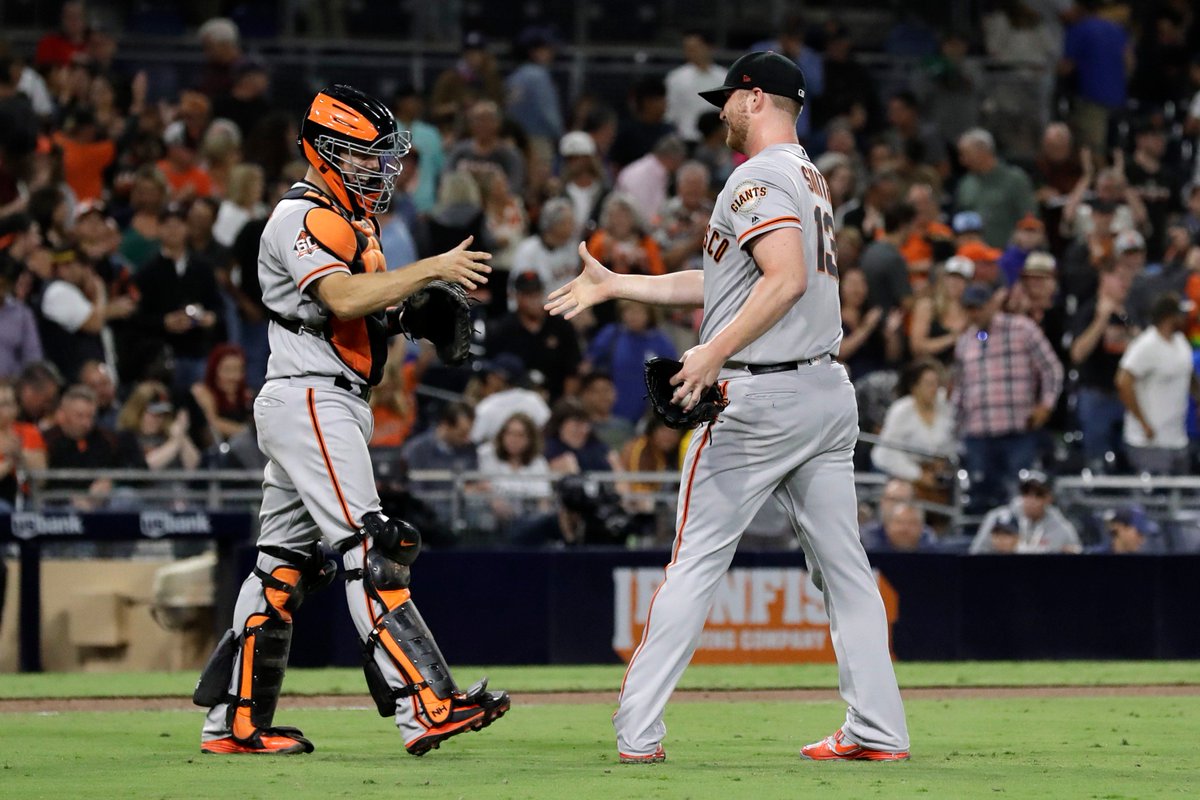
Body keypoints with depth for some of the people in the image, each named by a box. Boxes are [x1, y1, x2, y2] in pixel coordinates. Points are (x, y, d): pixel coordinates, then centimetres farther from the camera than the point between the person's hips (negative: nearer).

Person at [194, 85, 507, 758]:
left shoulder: (347, 220, 20)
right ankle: (427, 707, -26)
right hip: (310, 401, -11)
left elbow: (366, 306, 22)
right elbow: (343, 299, -28)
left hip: (333, 405, 11)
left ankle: (235, 723, 15)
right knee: (371, 551, -18)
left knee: (285, 564, 12)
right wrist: (431, 269, -32)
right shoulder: (305, 218, -12)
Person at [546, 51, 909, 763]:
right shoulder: (811, 179, 20)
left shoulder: (757, 178, -10)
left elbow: (786, 279, -25)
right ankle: (879, 730, 3)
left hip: (758, 397, -8)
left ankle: (638, 732, -3)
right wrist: (615, 285, 27)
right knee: (844, 565, 7)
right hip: (829, 391, 8)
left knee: (697, 563, -4)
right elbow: (725, 283, 25)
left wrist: (715, 353, -27)